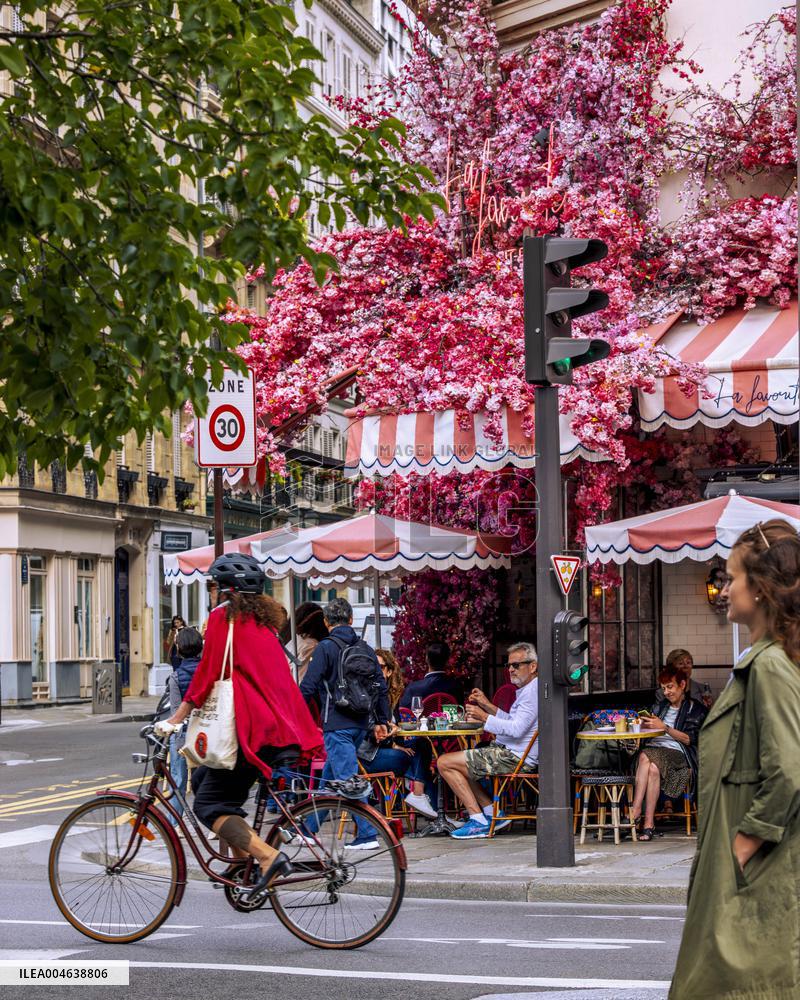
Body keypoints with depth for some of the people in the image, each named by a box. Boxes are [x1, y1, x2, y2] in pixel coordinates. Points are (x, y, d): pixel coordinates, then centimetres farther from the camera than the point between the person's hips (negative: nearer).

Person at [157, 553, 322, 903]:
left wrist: (175, 719, -4)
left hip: (255, 729, -9)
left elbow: (207, 673, -9)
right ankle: (244, 863, 16)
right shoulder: (262, 619, 21)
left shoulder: (224, 615, -4)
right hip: (284, 727, 9)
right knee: (203, 779, 21)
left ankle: (269, 858, -23)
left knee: (209, 804, -6)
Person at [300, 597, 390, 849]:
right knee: (329, 775, 17)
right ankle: (308, 827, 27)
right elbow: (381, 687, 12)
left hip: (337, 724, -7)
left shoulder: (325, 648, -9)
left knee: (348, 778, -7)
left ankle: (367, 835, -12)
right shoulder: (366, 648, 10)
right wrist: (381, 721, 20)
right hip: (360, 724, 7)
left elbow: (308, 687, -12)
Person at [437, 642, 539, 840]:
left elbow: (516, 729, -25)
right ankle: (493, 814, 11)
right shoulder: (528, 689, 19)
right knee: (459, 764, 22)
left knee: (445, 763, -10)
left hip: (515, 757, -11)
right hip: (509, 751, 11)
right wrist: (487, 705, 16)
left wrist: (484, 717, -17)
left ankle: (479, 821, -9)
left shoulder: (533, 691, -16)